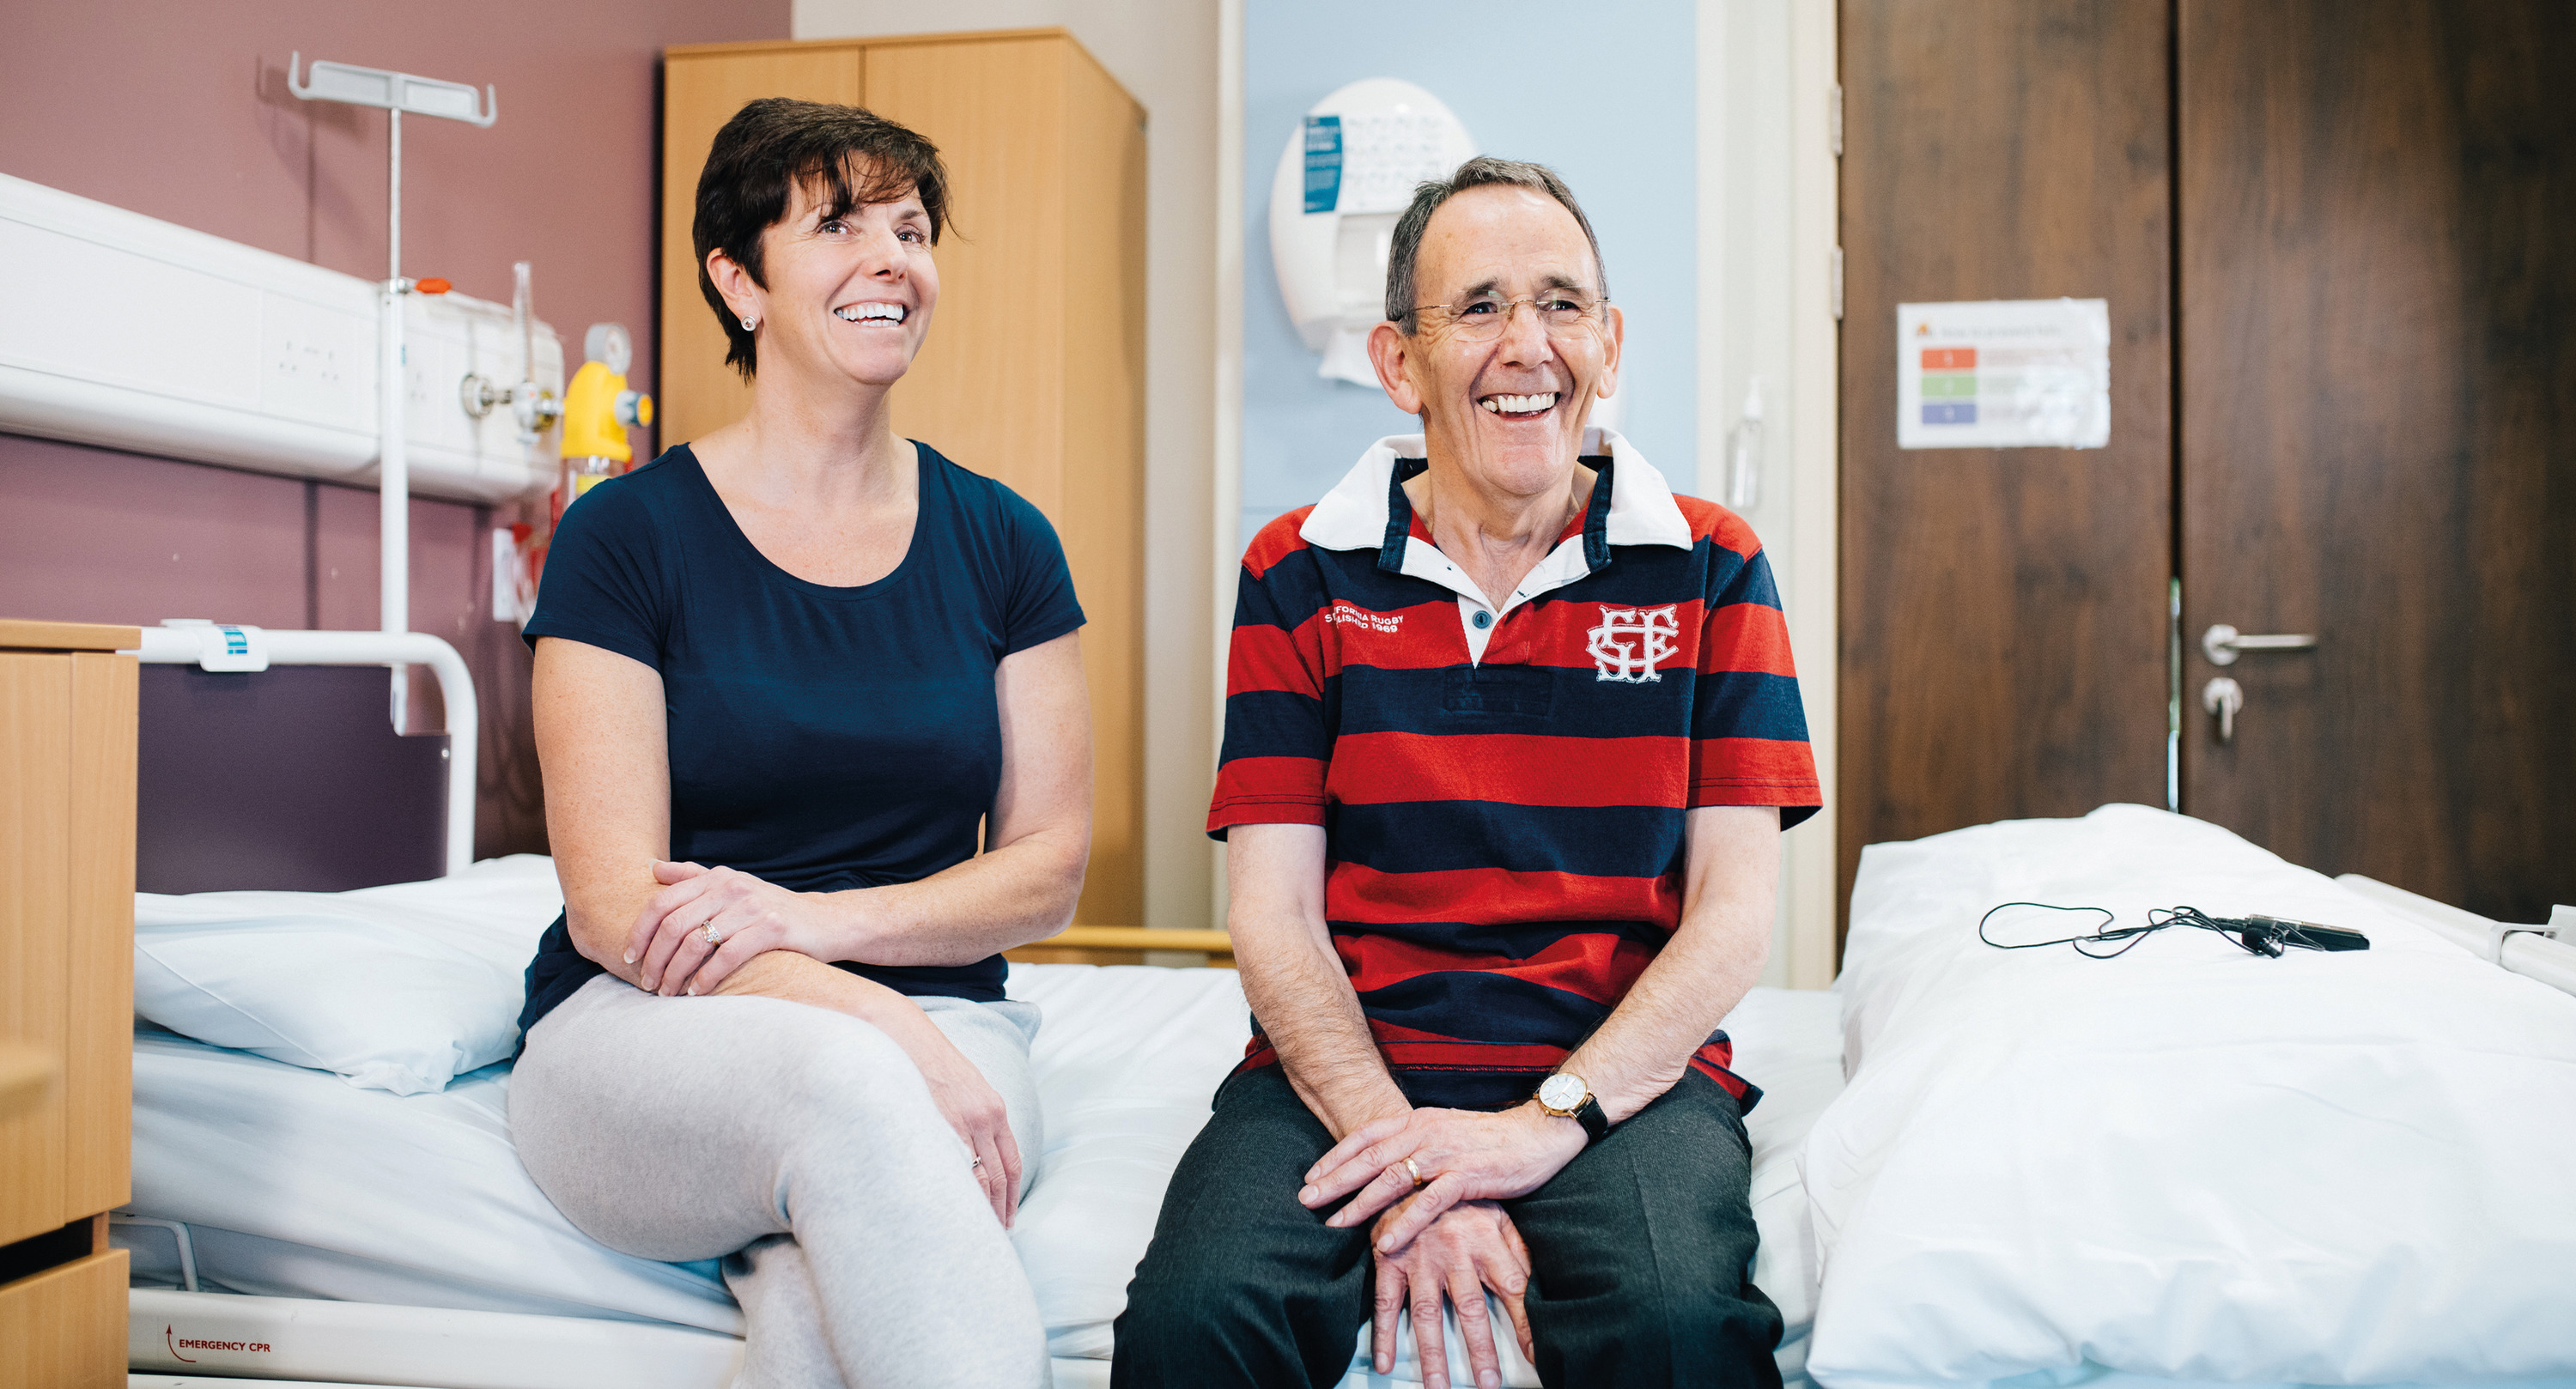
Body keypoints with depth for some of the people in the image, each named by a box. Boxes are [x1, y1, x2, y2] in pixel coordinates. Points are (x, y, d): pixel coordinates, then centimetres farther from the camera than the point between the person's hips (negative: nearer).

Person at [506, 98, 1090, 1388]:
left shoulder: (1000, 544, 7)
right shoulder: (626, 535, -1)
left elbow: (1047, 868, 4)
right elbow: (614, 904, -8)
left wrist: (820, 917, -14)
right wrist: (877, 1021, -24)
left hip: (934, 1021, 1)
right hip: (647, 1030, -1)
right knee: (849, 1086, -36)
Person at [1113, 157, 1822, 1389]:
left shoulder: (1711, 570, 6)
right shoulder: (1298, 575, 6)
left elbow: (1733, 916, 0)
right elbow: (1274, 913, 0)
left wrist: (1547, 1120, -14)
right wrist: (1401, 1151, -15)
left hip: (1622, 1073, 0)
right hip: (1347, 1070, 1)